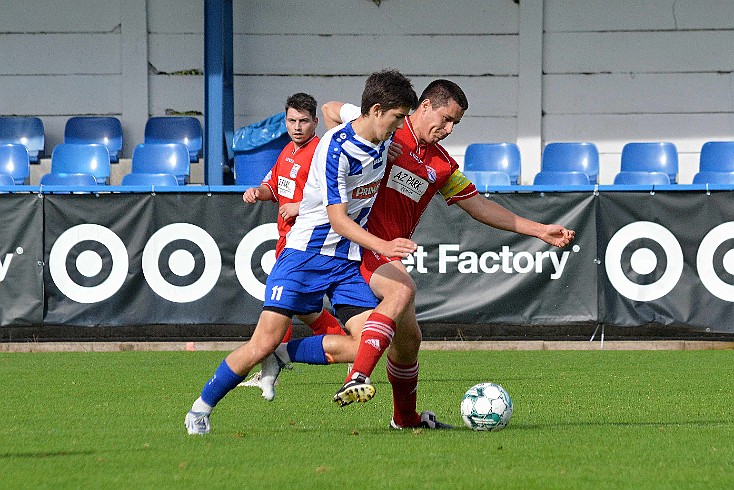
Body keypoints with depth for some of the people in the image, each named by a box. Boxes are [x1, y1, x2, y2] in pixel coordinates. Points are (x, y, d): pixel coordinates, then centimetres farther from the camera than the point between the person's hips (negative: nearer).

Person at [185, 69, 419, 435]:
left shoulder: (383, 139, 3)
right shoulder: (335, 148, -20)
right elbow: (338, 220, -22)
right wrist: (382, 246, -35)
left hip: (348, 259, 7)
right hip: (306, 252, -7)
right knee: (265, 341, -12)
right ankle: (201, 410, 4)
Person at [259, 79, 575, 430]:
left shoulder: (442, 166, 16)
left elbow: (479, 206, 19)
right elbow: (330, 111, 7)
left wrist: (539, 230, 15)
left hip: (389, 252, 8)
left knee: (408, 339, 10)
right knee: (403, 289, -33)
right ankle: (357, 379, -41)